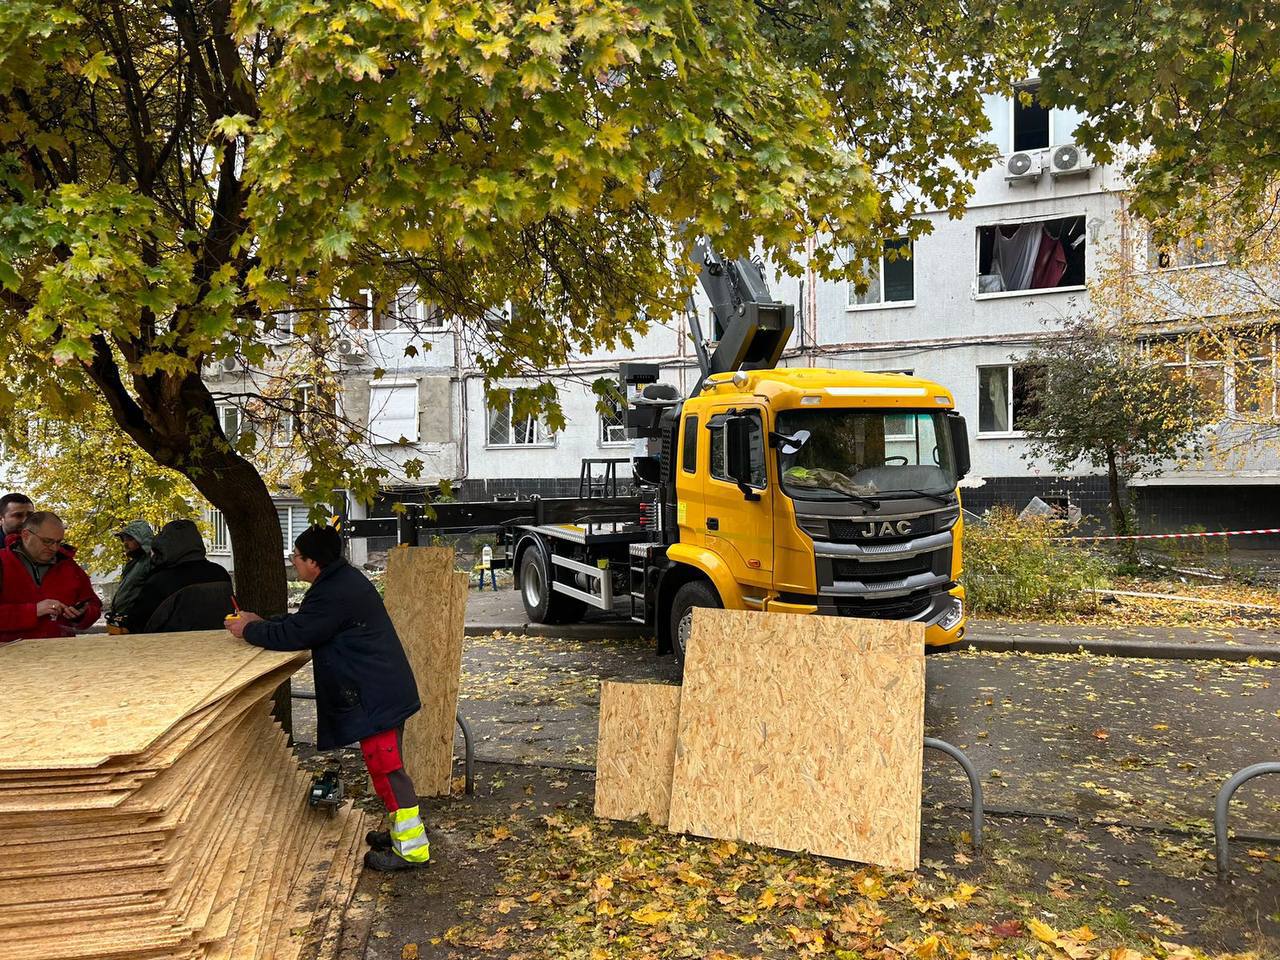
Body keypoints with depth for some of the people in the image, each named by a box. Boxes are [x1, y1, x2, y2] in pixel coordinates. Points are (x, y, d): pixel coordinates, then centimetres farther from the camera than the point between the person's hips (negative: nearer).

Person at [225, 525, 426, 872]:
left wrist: (250, 630, -3)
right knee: (385, 765, 18)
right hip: (384, 688, 11)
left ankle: (412, 847, 4)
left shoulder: (334, 595, -21)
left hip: (376, 696, -11)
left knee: (385, 767, -4)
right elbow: (302, 623, 23)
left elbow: (294, 635, -19)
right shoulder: (343, 580, 13)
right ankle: (403, 830, 30)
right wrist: (262, 624, 18)